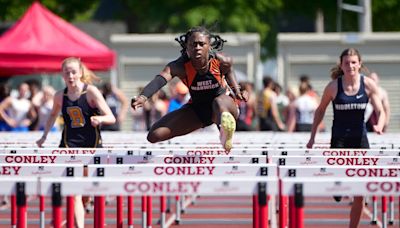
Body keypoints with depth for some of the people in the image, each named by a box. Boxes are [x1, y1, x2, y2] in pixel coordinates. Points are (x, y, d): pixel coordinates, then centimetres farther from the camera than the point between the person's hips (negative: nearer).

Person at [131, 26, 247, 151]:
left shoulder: (222, 61, -21)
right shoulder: (180, 66, -26)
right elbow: (160, 80, -46)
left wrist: (236, 90, -5)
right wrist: (143, 97, -65)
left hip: (226, 105, -3)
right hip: (197, 110, 3)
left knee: (219, 102, -41)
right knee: (154, 135, -6)